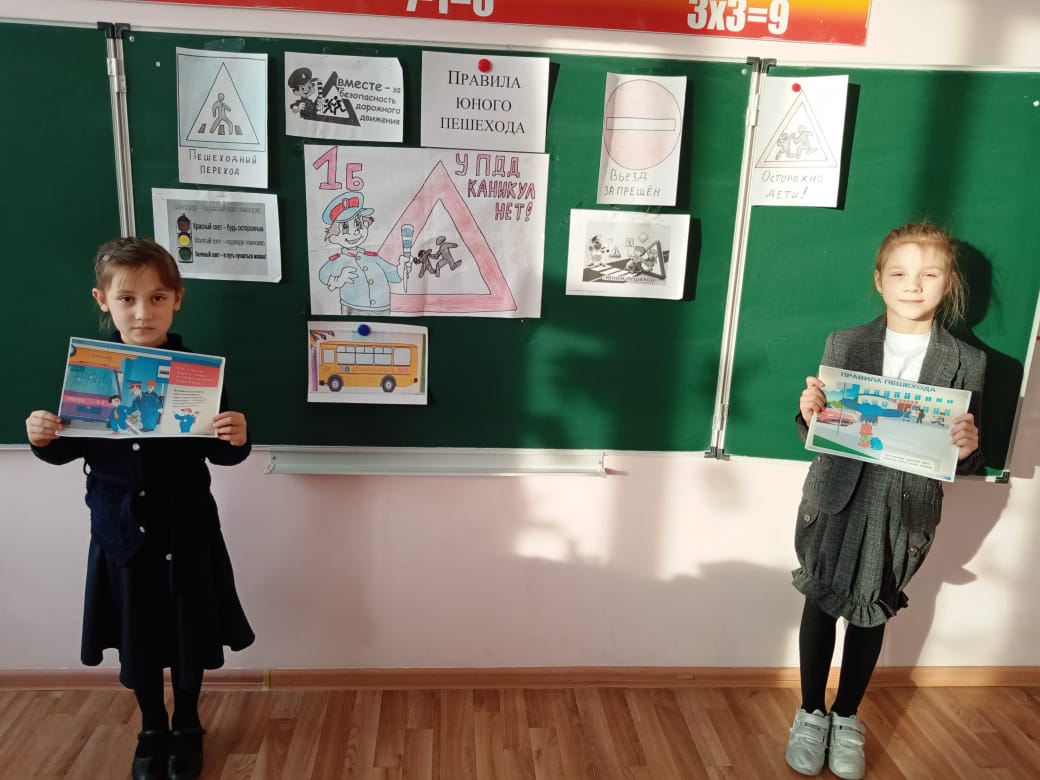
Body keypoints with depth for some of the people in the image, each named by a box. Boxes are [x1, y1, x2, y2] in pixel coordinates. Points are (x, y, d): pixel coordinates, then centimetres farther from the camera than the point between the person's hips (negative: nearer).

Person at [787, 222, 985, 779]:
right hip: (837, 503, 0)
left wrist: (967, 448, -22)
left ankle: (846, 717, 40)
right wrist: (809, 414, -22)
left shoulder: (966, 363, -3)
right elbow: (815, 434, -1)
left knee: (872, 612, 17)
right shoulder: (843, 344, -4)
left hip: (905, 514, 1)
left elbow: (965, 462, 0)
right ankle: (811, 712, 35)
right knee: (820, 604, 12)